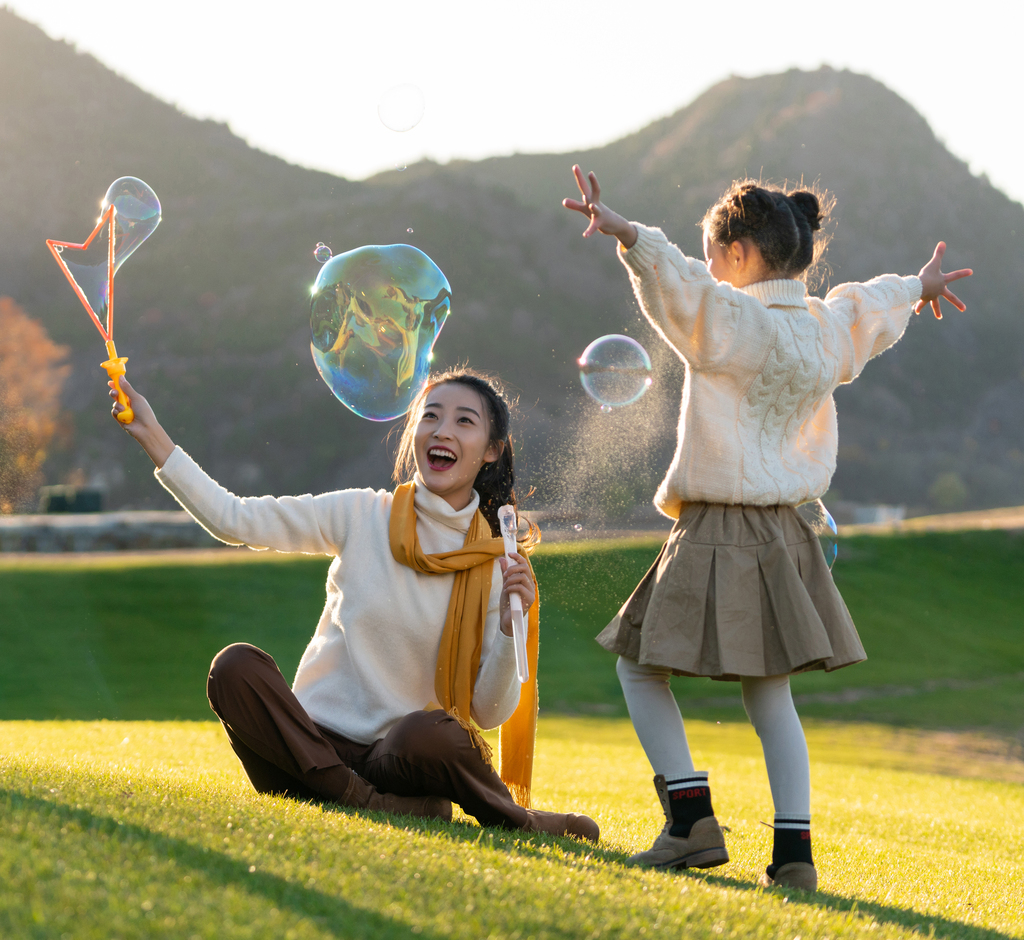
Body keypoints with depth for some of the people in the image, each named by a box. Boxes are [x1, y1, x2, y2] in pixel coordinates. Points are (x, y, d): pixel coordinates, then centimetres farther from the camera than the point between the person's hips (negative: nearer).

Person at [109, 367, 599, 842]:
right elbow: (235, 519, -1)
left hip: (402, 756, -2)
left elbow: (490, 712, -3)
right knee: (234, 666, -25)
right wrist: (153, 437, -7)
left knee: (428, 733, -37)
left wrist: (510, 628, -20)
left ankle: (516, 822, -8)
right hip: (317, 745, 2)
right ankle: (367, 805, -26)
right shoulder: (363, 515, 1)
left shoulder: (497, 567, -1)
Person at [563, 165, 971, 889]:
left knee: (641, 666, 7)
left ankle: (693, 819, -1)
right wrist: (917, 288, 49)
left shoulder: (730, 321, -14)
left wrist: (626, 233, -44)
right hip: (783, 533, 7)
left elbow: (678, 282, -33)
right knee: (770, 694, 13)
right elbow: (874, 306, 29)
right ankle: (795, 850, 6)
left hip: (717, 534, -7)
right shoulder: (827, 328, 8)